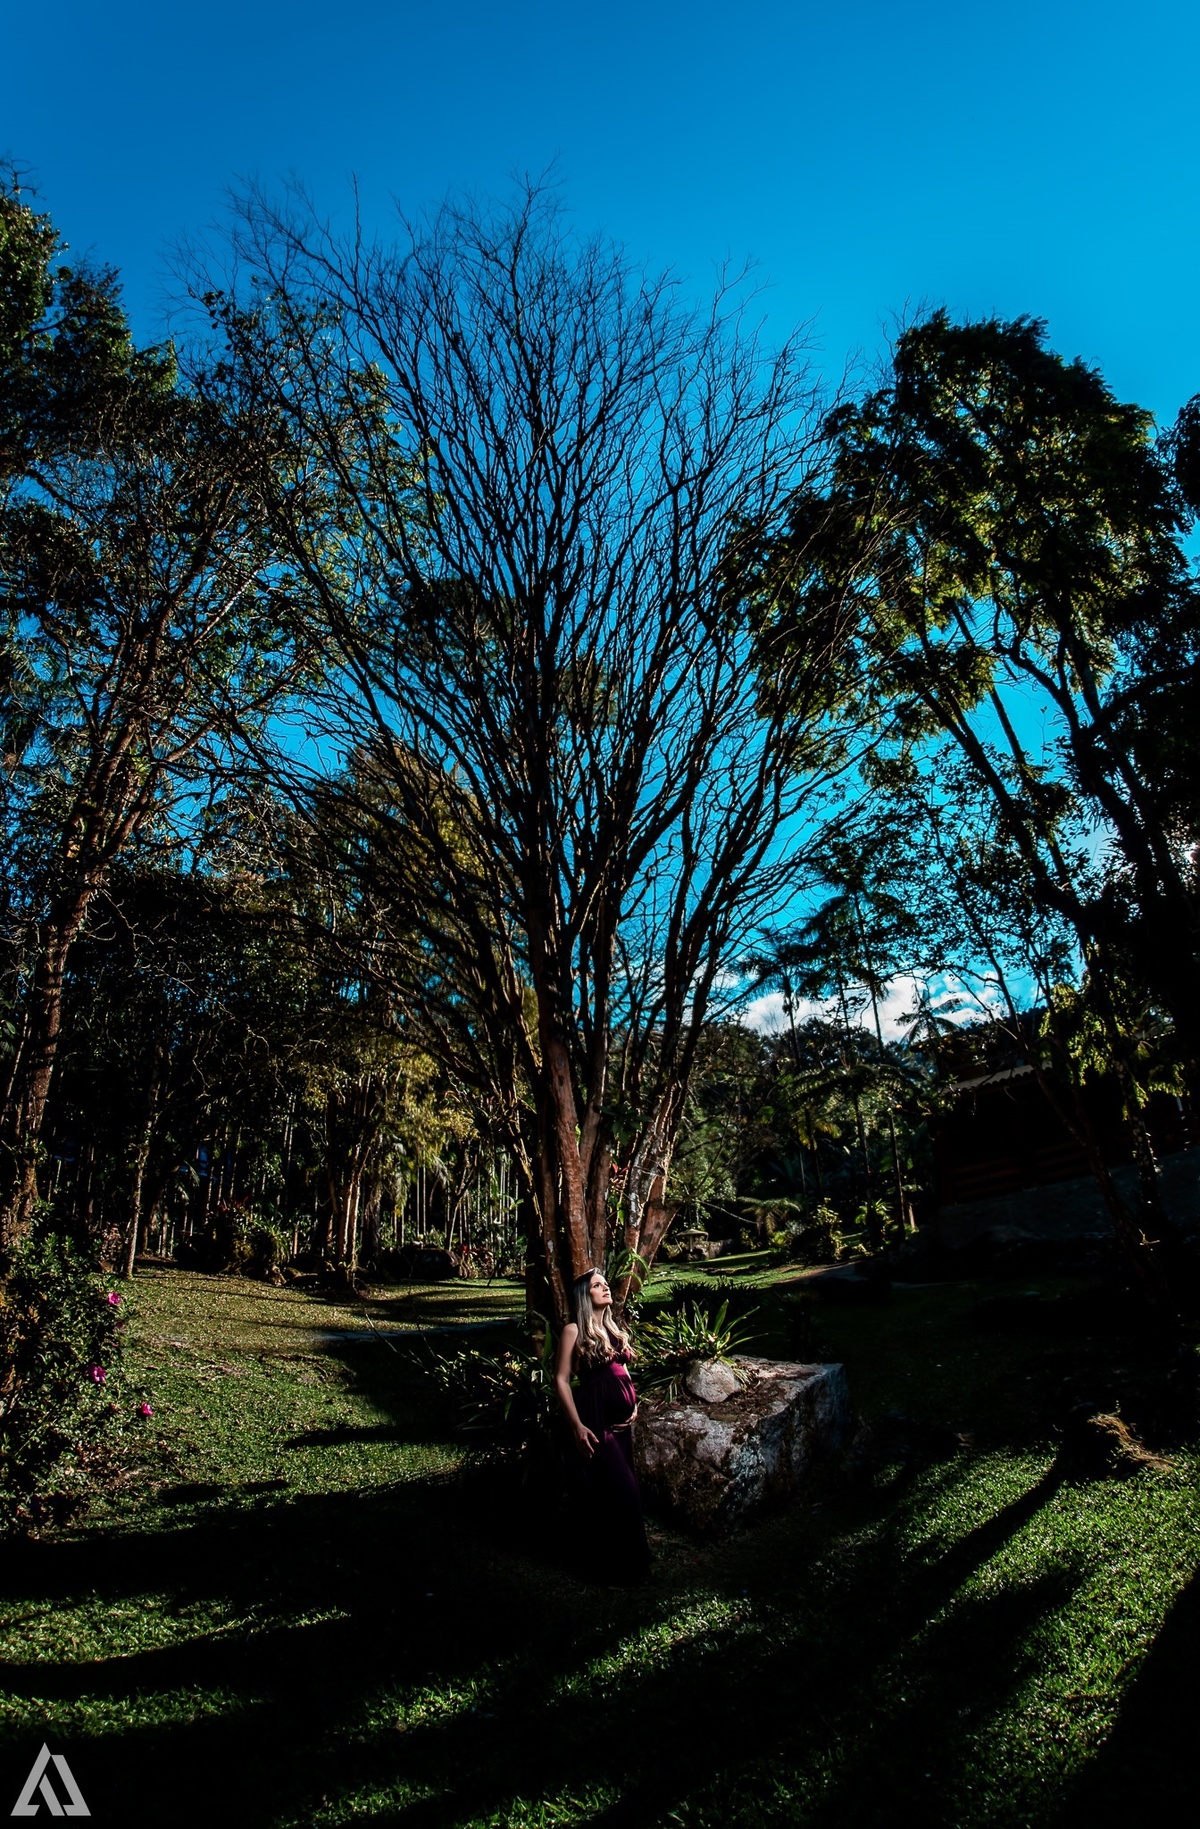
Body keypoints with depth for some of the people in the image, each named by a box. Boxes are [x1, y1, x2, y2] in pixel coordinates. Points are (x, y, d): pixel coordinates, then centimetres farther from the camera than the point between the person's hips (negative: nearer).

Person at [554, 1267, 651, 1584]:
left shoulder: (615, 1328, 13)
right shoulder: (574, 1330, -9)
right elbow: (561, 1379, -11)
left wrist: (634, 1404, 6)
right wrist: (577, 1426, -15)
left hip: (621, 1416, 7)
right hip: (595, 1416, -7)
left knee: (626, 1488, 12)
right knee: (618, 1490, -3)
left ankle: (631, 1559, 27)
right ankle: (612, 1566, 13)